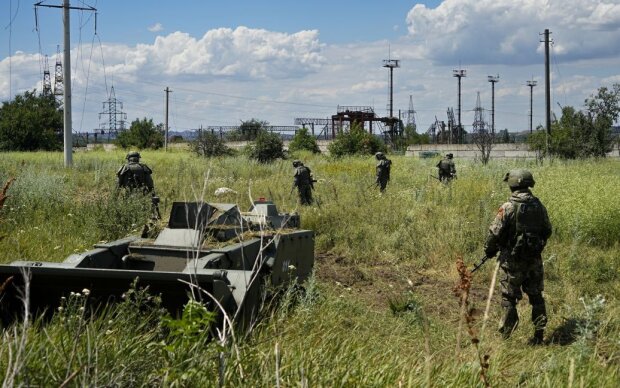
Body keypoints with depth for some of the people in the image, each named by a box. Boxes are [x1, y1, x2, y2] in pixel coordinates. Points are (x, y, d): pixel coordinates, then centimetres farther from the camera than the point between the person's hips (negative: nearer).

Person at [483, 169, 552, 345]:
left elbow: (495, 232, -14)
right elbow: (547, 230, 10)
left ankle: (506, 333, 12)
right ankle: (539, 333, 16)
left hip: (513, 259, -5)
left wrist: (489, 250, 3)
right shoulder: (538, 205, 0)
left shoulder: (508, 207, -17)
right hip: (534, 258, 5)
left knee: (509, 297, 7)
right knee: (536, 295, 14)